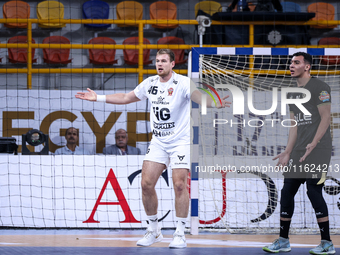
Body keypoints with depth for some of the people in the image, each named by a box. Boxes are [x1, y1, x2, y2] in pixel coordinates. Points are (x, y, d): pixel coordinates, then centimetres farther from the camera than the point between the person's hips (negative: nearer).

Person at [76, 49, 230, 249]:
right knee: (147, 183, -3)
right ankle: (154, 230, 12)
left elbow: (199, 97, -30)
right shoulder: (150, 83, 6)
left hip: (180, 141, -5)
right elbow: (126, 98, 21)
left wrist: (215, 104, -51)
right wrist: (99, 98, 22)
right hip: (158, 142, 5)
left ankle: (180, 234, -4)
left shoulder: (183, 83, -12)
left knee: (179, 185, -14)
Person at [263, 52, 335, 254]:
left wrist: (313, 144, -23)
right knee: (287, 192, 6)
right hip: (298, 151, 8)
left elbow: (326, 118, -13)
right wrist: (288, 152, 14)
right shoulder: (293, 93, 18)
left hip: (318, 149, -8)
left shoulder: (319, 87, -7)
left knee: (314, 191, -11)